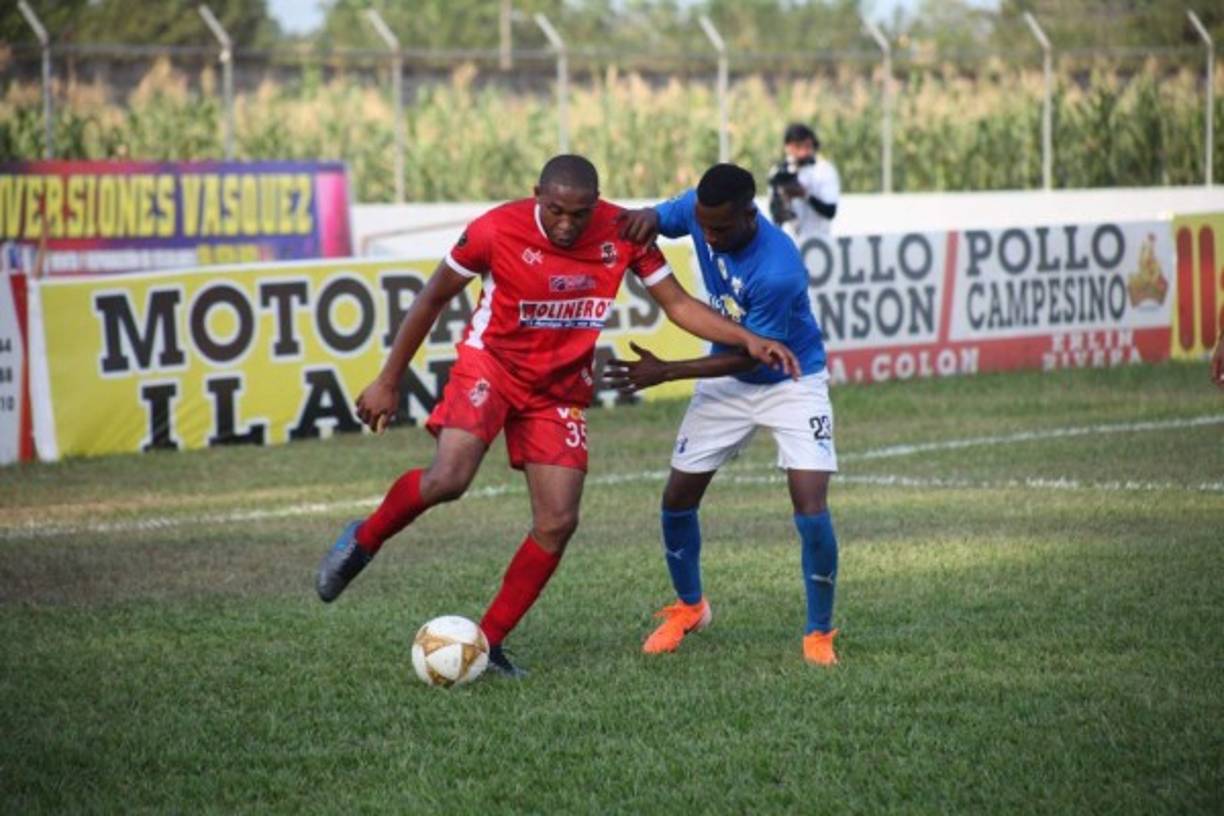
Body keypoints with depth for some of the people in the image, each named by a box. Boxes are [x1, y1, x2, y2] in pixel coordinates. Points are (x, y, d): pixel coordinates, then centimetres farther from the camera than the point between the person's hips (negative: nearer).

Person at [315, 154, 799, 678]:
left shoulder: (622, 233, -14)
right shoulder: (496, 230, -20)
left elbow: (678, 305, -4)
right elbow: (432, 301, -7)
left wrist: (748, 341, -18)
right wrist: (389, 381, -3)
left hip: (561, 388, 3)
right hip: (490, 364, -3)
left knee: (558, 522, -6)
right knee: (447, 480, -27)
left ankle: (487, 642, 6)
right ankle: (362, 541, 1)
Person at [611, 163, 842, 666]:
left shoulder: (778, 271, -36)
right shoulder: (700, 210, -18)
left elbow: (748, 355, -26)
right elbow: (659, 219, 4)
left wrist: (665, 373, -24)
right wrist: (646, 217, -23)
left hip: (792, 382, -6)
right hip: (727, 381, 6)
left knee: (811, 508, -18)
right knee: (677, 497, 6)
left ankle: (820, 633, 0)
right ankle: (689, 606, 31)